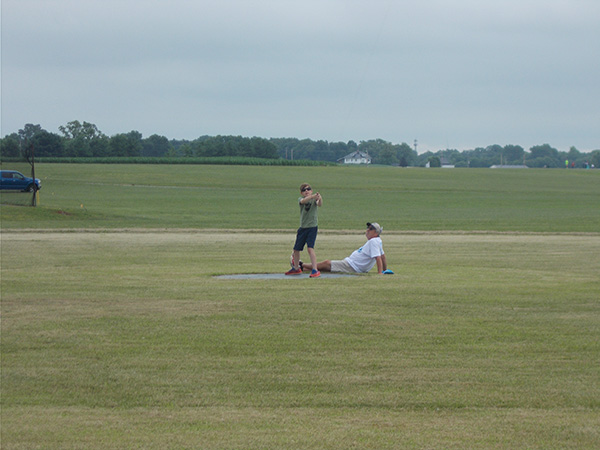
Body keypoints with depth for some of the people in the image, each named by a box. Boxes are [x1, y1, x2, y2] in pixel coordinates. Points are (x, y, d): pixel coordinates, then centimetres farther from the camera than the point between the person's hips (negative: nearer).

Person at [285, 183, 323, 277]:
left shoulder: (314, 199, -5)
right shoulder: (300, 199, 0)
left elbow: (319, 204, -27)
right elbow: (303, 201, -24)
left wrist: (320, 199, -51)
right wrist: (313, 196, -44)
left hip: (312, 227, -5)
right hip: (303, 227, 5)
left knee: (310, 248, -20)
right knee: (296, 249, 15)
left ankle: (315, 270, -19)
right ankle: (296, 268, 36)